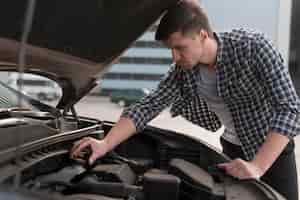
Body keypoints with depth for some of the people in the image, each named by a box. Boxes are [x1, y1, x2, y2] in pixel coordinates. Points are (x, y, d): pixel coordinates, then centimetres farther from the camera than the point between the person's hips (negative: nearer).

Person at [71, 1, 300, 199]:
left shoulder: (253, 46, -28)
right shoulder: (183, 72, -14)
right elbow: (148, 106, -13)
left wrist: (257, 167, -41)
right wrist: (106, 144, -27)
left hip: (274, 148, -3)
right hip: (234, 148, 4)